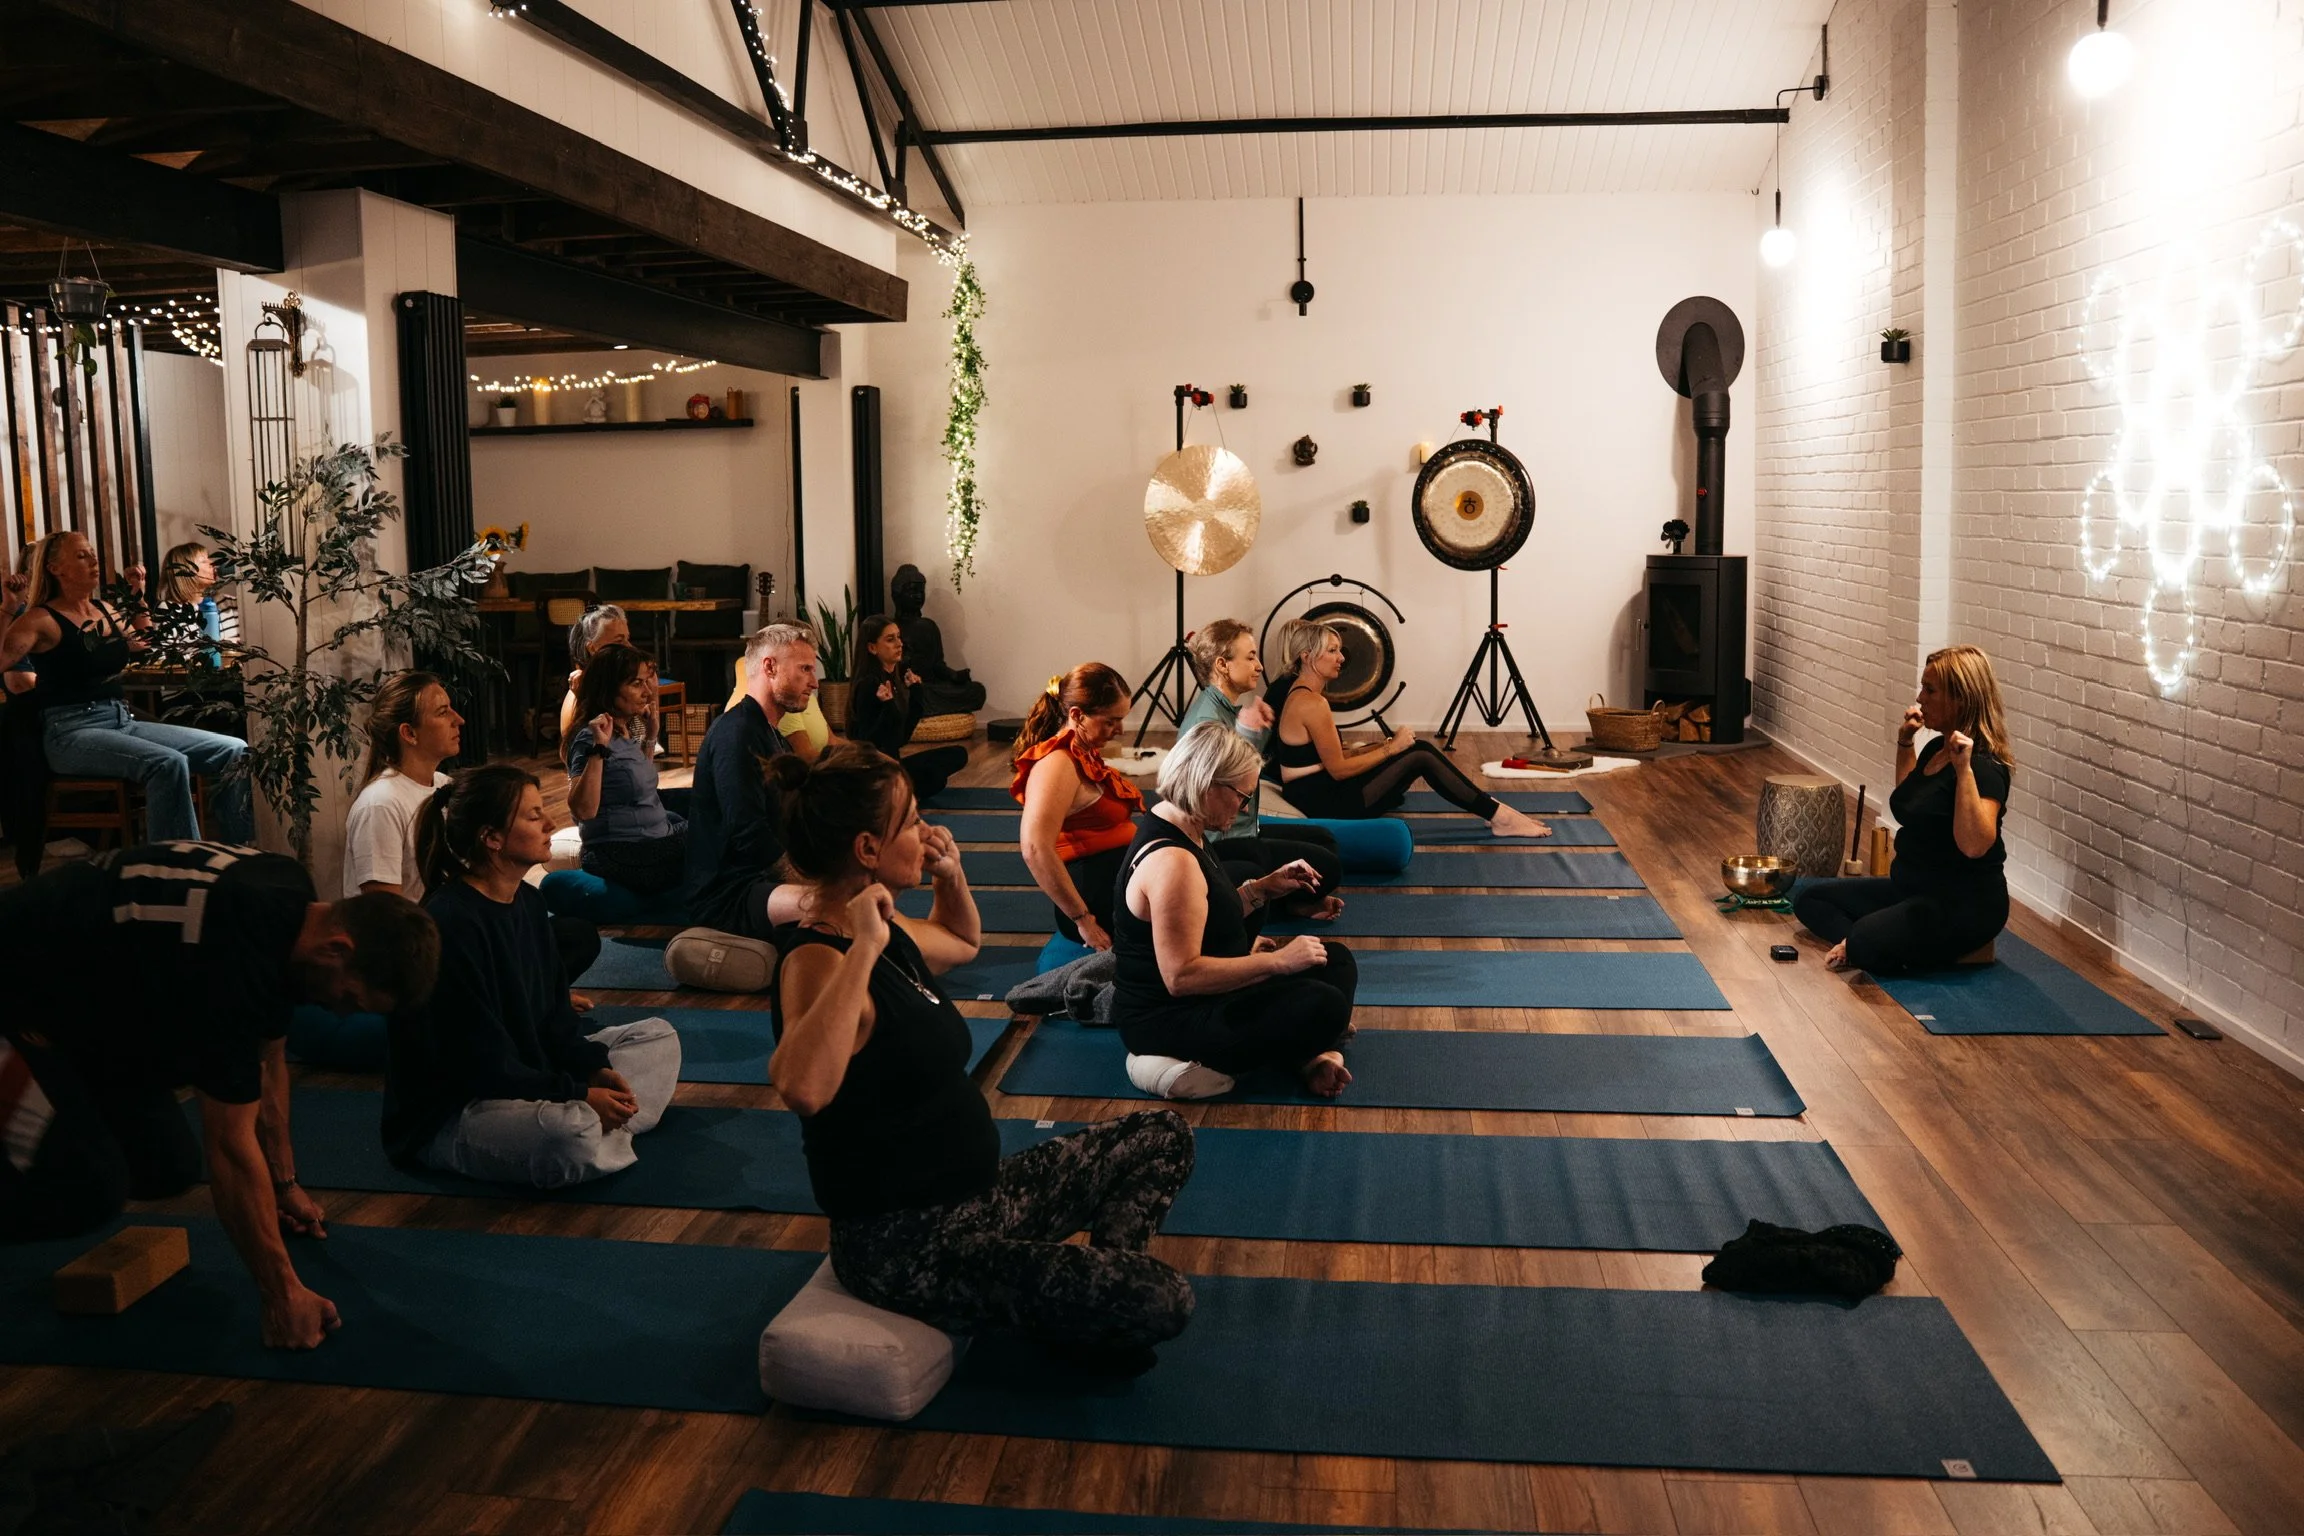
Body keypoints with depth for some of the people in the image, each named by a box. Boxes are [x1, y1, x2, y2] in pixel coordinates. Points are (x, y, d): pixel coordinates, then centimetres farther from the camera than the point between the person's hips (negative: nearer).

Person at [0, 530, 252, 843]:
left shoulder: (106, 610, 17)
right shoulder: (42, 620, -4)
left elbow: (147, 644, 35)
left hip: (123, 721, 8)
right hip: (72, 732, -7)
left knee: (234, 752, -9)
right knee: (168, 764, -36)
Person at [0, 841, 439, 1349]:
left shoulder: (291, 900, -9)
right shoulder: (235, 960, -38)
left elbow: (267, 1059, 7)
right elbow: (232, 1147, -32)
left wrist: (285, 1184, 13)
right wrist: (284, 1294, -26)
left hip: (87, 993, 9)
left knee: (169, 1169, 2)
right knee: (90, 1189, -22)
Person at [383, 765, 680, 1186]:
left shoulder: (528, 902, 6)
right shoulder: (450, 925, -23)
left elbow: (554, 1019, 10)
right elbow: (481, 1062, -24)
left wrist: (595, 1068, -7)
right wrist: (579, 1095, -21)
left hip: (529, 1078, 10)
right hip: (445, 1118, -10)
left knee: (658, 1037, 13)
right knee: (571, 1129, -40)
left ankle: (606, 1126, -9)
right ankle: (602, 1132, -6)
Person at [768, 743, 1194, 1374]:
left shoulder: (888, 935, 5)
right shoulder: (816, 960, -23)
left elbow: (962, 942, 29)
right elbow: (803, 1089, -45)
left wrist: (950, 875, 11)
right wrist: (862, 950, -41)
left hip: (976, 1197, 10)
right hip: (905, 1245, -10)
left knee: (1163, 1136, 17)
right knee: (1161, 1301, -22)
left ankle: (1093, 1290, 12)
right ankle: (1067, 1317, 8)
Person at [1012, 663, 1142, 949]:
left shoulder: (1083, 755, 15)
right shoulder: (1058, 764, -15)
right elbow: (1036, 850, -26)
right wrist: (1083, 920, -22)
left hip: (1120, 879, 10)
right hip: (1099, 896, -10)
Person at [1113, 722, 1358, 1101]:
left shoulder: (1175, 826, 6)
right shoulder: (1171, 861, -26)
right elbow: (1181, 976, -30)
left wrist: (1264, 888, 8)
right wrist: (1277, 960, -24)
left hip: (1199, 993, 11)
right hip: (1167, 1020, -11)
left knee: (1336, 960, 13)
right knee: (1324, 1008, -26)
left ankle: (1315, 1053, -8)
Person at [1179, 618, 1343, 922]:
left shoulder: (1229, 707, 5)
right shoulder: (1208, 720, -25)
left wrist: (1261, 728, -4)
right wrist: (1247, 732, -29)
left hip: (1241, 829, 10)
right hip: (1223, 844, -10)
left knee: (1324, 839, 20)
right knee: (1327, 866, -8)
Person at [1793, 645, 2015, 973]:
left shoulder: (1984, 767, -20)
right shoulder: (1937, 747, 7)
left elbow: (1973, 845, -35)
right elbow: (1908, 799, 29)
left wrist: (1964, 769, -38)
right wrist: (1904, 742, 17)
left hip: (1963, 904, -10)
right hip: (1912, 888, 10)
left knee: (1866, 942, -35)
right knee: (1808, 897, 4)